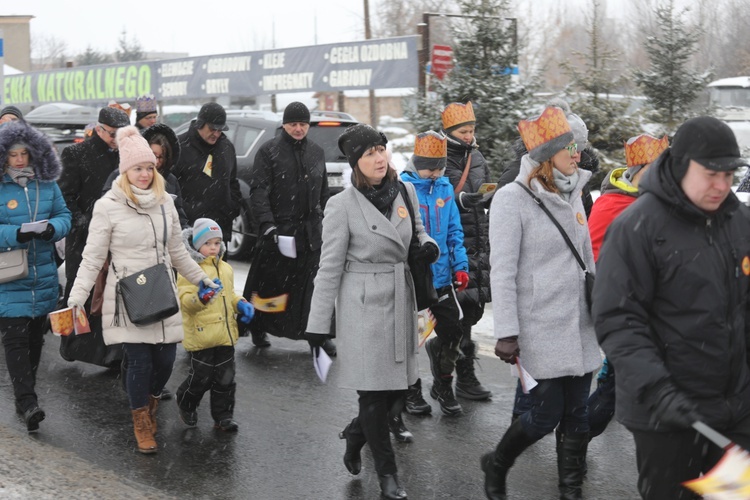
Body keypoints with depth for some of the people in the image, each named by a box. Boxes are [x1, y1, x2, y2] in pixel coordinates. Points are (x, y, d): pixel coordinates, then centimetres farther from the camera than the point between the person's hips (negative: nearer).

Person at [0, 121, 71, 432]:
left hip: (43, 275, 5)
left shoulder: (47, 184, 5)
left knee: (35, 336, 13)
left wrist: (53, 228, -13)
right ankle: (28, 403, -12)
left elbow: (64, 215, 9)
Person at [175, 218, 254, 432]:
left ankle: (223, 416, 21)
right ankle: (186, 406, 28)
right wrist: (200, 298, -35)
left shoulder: (225, 269, 13)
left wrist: (241, 304, 8)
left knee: (225, 378, 9)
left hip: (225, 333, 6)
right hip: (201, 335, -6)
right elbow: (184, 300, -17)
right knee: (201, 377, 1)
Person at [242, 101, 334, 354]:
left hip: (310, 231, 4)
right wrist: (266, 224, -21)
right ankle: (258, 329, 21)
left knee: (314, 285, 5)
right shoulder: (269, 151, -2)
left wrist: (323, 222, 17)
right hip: (278, 229, -4)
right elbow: (258, 190, -10)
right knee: (270, 284, 5)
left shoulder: (317, 152, 14)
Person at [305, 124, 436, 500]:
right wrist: (318, 324, -7)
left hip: (401, 300, 5)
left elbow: (418, 231, 22)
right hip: (363, 306, -5)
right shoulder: (342, 205, -10)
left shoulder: (406, 192, 4)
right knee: (375, 392, -1)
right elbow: (330, 267, -7)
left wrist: (429, 245, -3)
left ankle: (355, 435, 36)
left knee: (399, 388, 9)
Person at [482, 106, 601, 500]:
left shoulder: (572, 194, 9)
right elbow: (503, 271, -14)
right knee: (545, 416, -3)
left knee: (577, 415, 8)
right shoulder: (512, 199, -11)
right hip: (539, 329, -6)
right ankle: (496, 466, 24)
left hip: (579, 326, 6)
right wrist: (506, 333, -17)